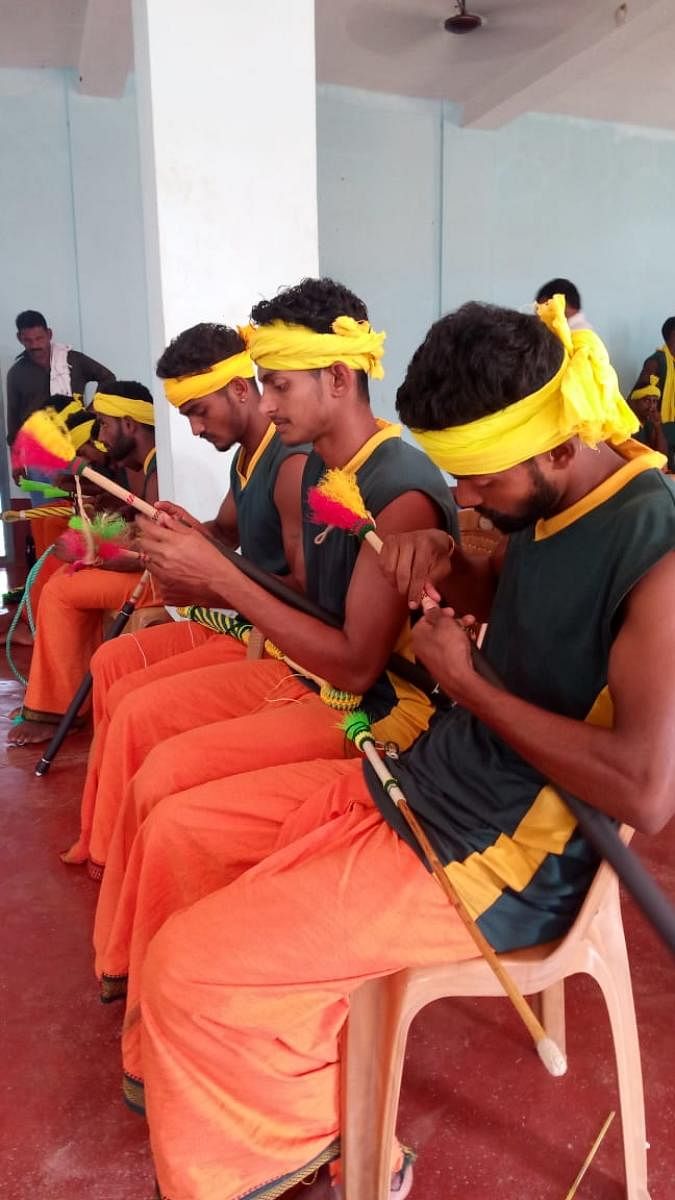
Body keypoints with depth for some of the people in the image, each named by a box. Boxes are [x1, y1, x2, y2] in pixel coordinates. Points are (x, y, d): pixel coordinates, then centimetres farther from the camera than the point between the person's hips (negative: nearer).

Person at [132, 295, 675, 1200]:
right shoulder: (548, 503, 3)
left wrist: (464, 680, -20)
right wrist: (444, 563, -1)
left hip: (502, 855, -9)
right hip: (422, 779, 9)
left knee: (190, 967, -15)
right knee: (183, 828, 13)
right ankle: (250, 1055, 28)